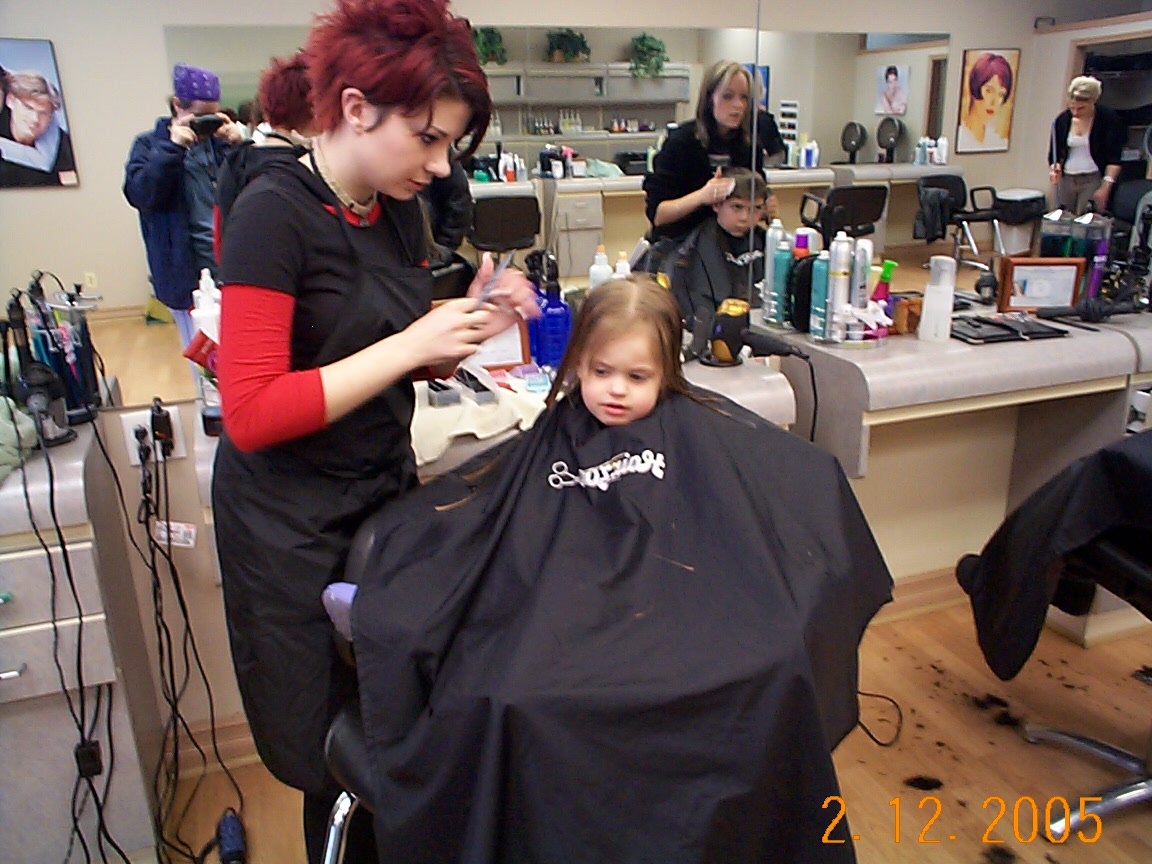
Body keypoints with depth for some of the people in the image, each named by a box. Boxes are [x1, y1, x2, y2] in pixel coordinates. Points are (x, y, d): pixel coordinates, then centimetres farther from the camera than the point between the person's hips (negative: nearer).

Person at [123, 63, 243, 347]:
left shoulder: (217, 140, 13)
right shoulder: (150, 143, 5)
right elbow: (139, 194, -12)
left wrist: (236, 146, -5)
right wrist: (172, 148, -16)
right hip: (188, 277, -3)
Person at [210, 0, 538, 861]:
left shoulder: (399, 208, 4)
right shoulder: (274, 213, -18)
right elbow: (252, 414, -22)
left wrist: (470, 323, -6)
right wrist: (411, 342, -24)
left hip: (384, 491, 7)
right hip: (296, 525, -6)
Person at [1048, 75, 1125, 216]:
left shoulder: (1109, 119, -6)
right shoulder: (1062, 120, 4)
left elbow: (1114, 158, -9)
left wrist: (1106, 187, -19)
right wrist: (1054, 169, -10)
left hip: (1094, 180, -4)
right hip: (1066, 179, 4)